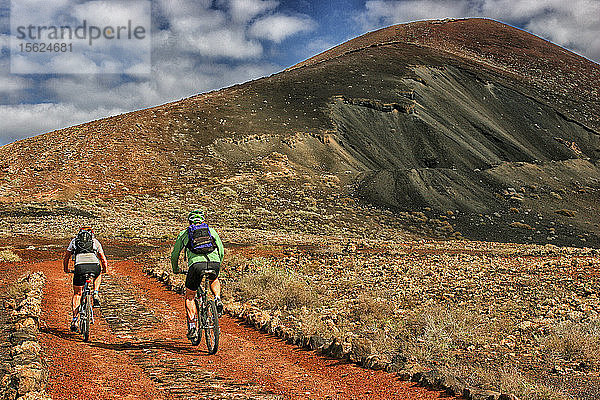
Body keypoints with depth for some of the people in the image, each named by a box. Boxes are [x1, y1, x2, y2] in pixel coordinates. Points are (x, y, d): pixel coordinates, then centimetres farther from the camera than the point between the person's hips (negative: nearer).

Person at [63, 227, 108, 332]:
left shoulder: (74, 241, 30)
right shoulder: (95, 241, 28)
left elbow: (65, 259, 34)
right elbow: (103, 260, 29)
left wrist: (66, 270, 51)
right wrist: (104, 269, 48)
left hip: (80, 267, 0)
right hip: (94, 266, 0)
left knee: (77, 294, 18)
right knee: (98, 275, 38)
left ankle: (74, 320, 9)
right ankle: (95, 295, 17)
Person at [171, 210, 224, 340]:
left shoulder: (184, 233, 24)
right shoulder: (211, 230, 27)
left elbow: (175, 254, 28)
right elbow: (221, 251, 29)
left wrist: (175, 269, 46)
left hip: (196, 264, -2)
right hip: (214, 262, 2)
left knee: (189, 296, 17)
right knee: (214, 280, 37)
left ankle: (192, 326, 6)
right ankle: (217, 299, 11)